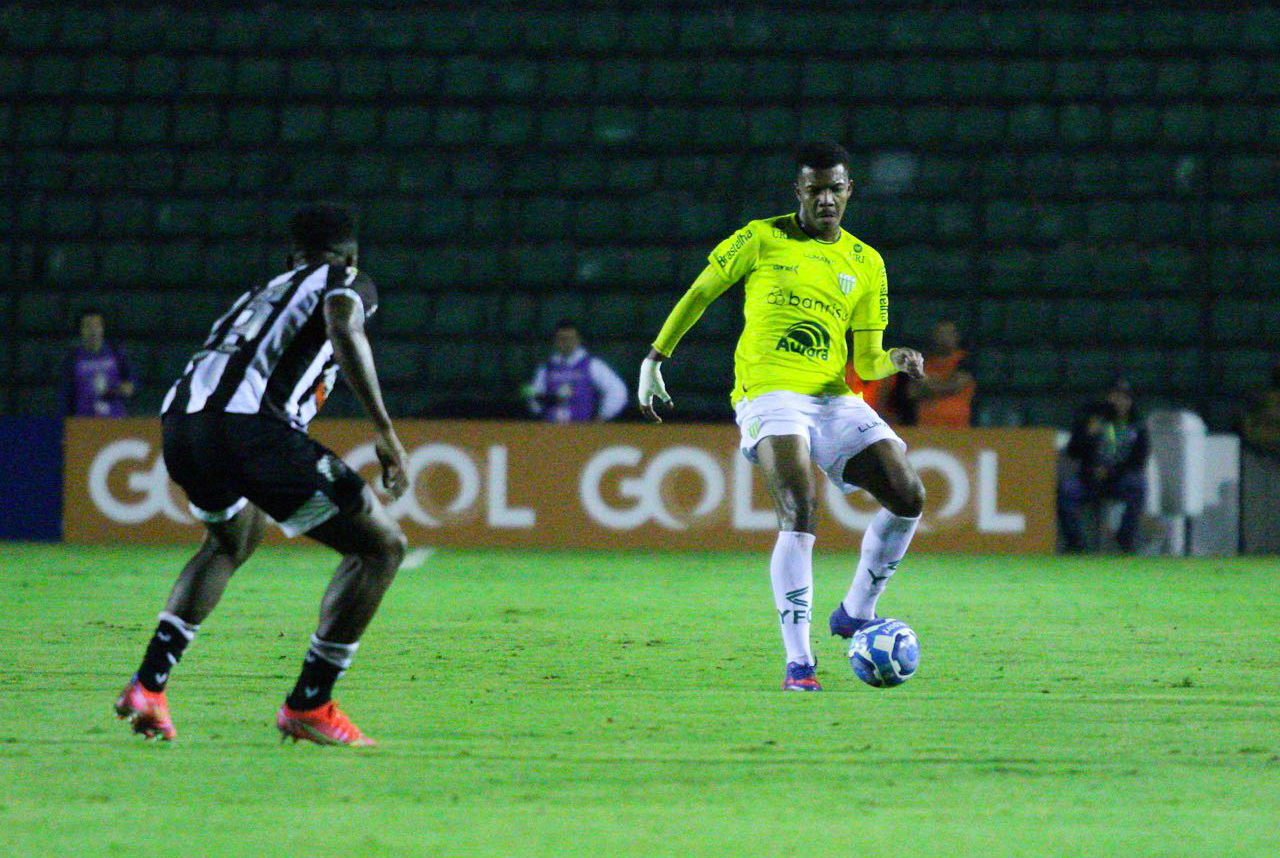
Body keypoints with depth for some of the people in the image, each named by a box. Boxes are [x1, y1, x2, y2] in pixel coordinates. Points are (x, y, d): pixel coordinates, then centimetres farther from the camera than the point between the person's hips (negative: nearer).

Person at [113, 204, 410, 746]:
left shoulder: (260, 294, 36)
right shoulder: (347, 283, 17)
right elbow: (344, 329, -6)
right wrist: (385, 431, -9)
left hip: (179, 419, 7)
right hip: (249, 425, -7)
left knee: (233, 537, 37)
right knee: (382, 545, 4)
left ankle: (148, 685, 24)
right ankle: (308, 705, 0)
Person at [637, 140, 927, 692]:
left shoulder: (866, 264, 14)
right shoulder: (761, 240, 4)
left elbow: (866, 361, 14)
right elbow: (698, 295, 12)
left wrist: (895, 361, -8)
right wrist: (655, 358, 9)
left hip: (833, 398, 5)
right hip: (768, 393, -5)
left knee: (908, 497, -8)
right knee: (799, 512, -25)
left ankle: (856, 612, 15)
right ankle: (798, 661, -23)